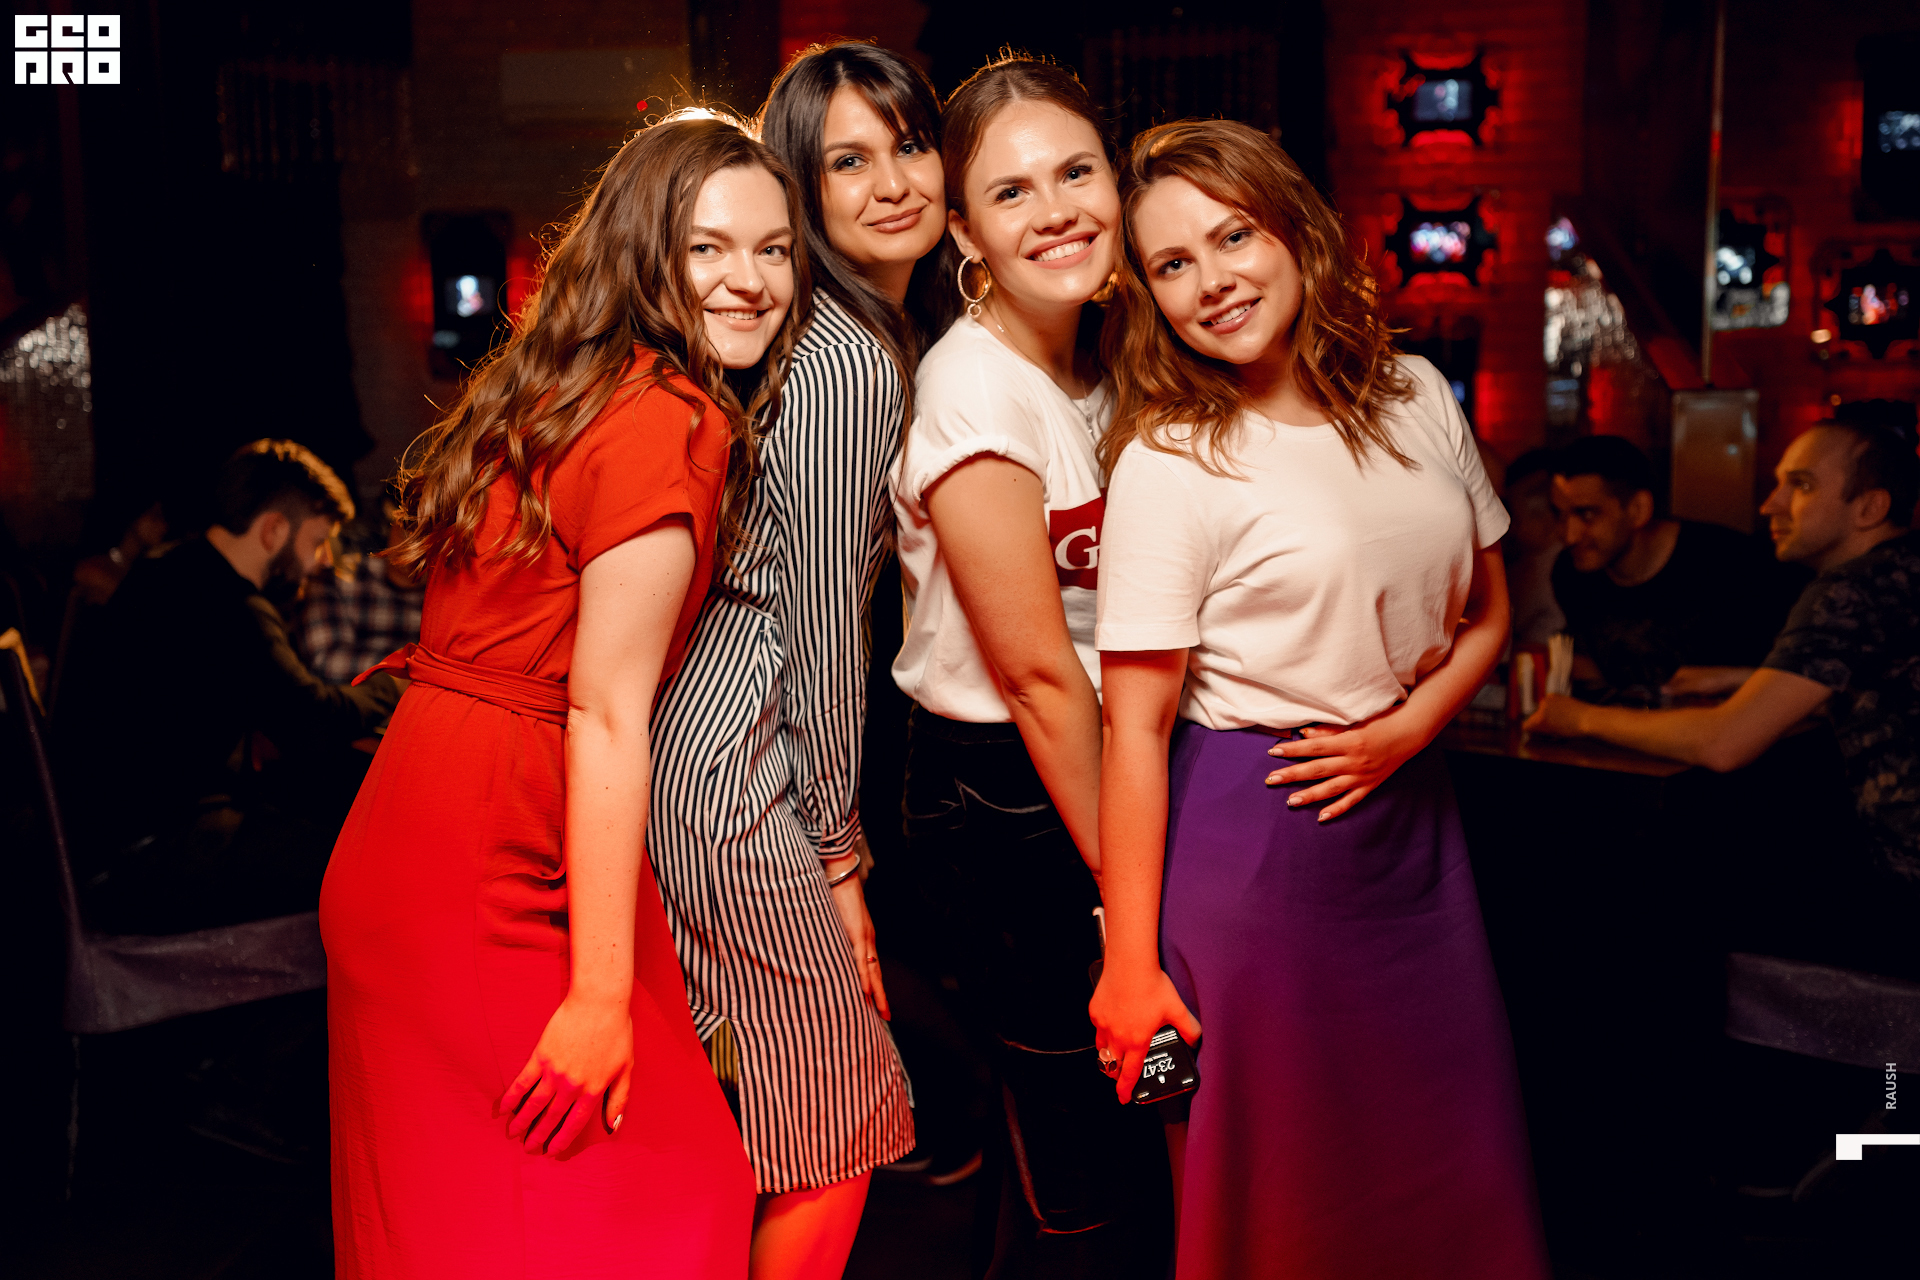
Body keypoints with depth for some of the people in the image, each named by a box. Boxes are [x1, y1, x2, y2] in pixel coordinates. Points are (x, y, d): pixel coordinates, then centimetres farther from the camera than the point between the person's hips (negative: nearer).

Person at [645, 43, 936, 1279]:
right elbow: (823, 620, -17)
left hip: (698, 737, 9)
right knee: (833, 1125, 7)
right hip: (748, 772, -9)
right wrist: (840, 851, -10)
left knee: (738, 1121, 22)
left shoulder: (835, 335, 13)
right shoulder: (853, 358, -17)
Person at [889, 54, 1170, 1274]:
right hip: (1009, 795, -8)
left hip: (1094, 770, 8)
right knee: (1091, 1169, 5)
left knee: (1102, 1130, 18)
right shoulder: (975, 393, -20)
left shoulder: (1097, 367, 6)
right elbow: (1039, 678, -19)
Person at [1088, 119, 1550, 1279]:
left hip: (1411, 807, 6)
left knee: (1459, 1164, 16)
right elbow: (1136, 729, -14)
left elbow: (1488, 609, 13)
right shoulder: (1169, 463, -13)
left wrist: (1408, 725, -6)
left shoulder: (1416, 399, 3)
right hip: (1251, 828, -5)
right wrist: (1131, 964, -14)